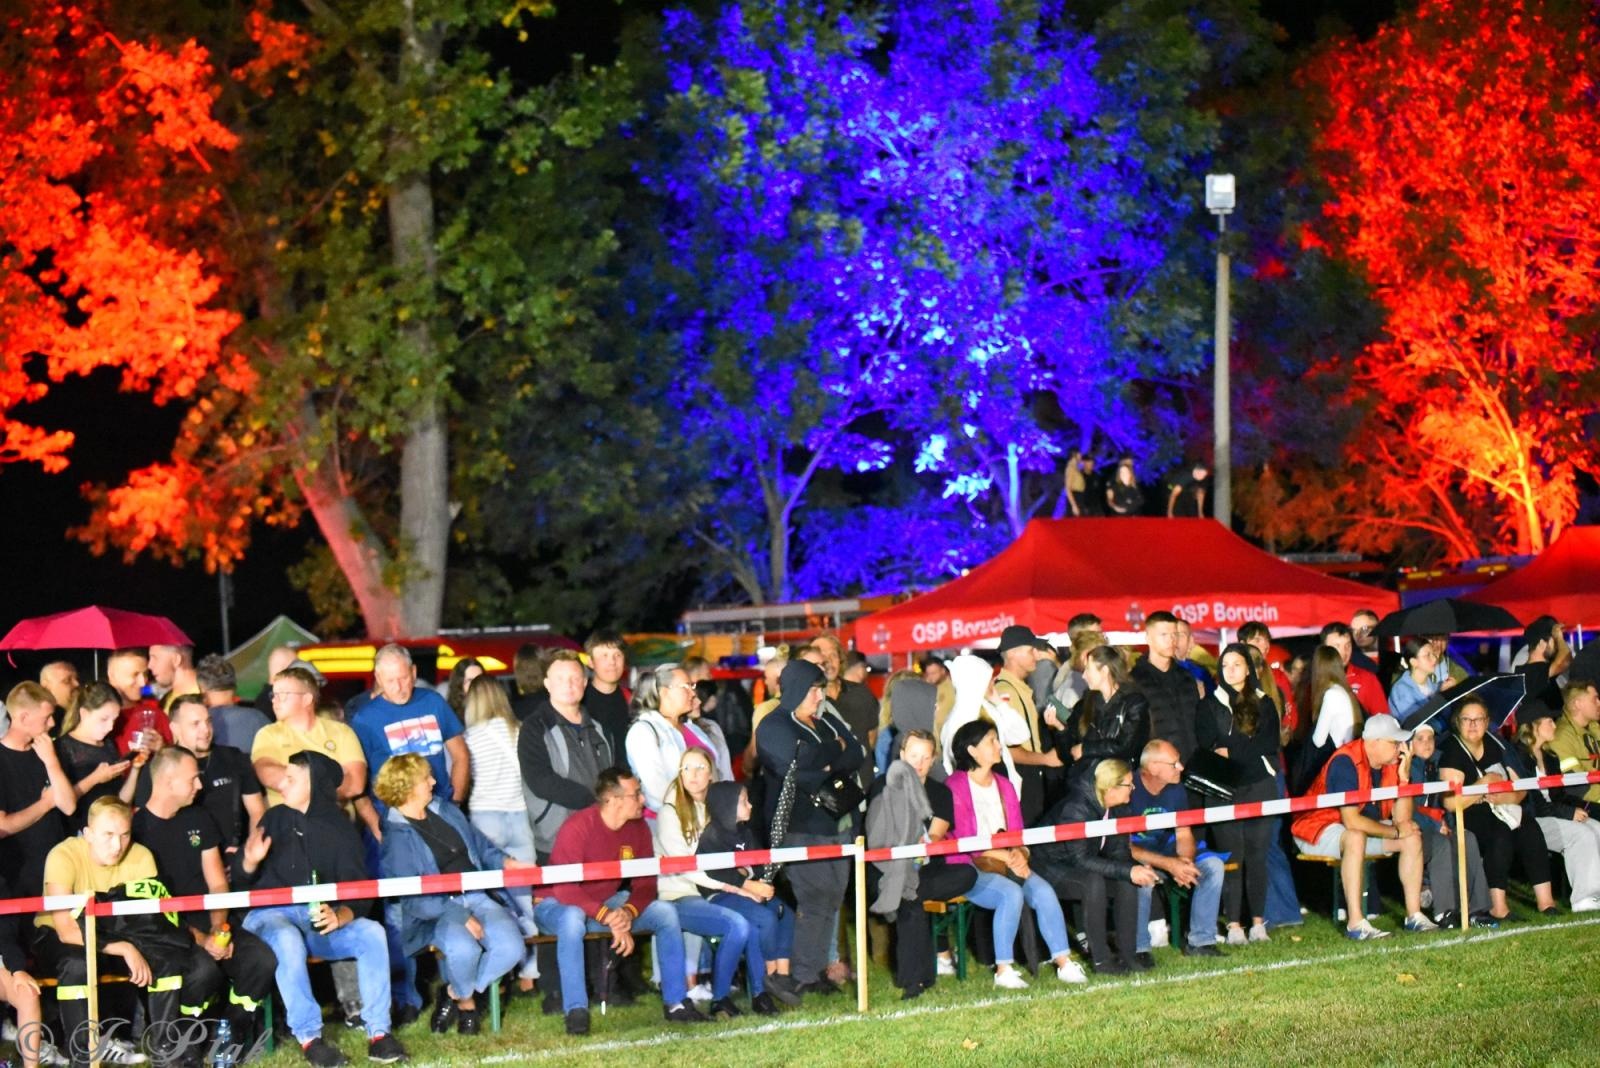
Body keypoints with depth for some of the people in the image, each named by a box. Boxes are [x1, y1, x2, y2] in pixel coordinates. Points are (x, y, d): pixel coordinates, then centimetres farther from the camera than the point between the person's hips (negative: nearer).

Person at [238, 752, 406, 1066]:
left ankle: (378, 1032, -22)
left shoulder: (340, 829, 3)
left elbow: (359, 893, -7)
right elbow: (242, 881, 7)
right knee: (288, 941, -36)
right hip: (272, 914, -1)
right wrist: (250, 861, -16)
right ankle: (309, 1038, -29)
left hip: (322, 919, 1)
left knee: (372, 933, -25)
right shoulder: (276, 819, 5)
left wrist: (338, 917, -28)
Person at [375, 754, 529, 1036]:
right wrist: (461, 918, -20)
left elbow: (481, 845, 27)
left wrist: (507, 863, 6)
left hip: (479, 895, 6)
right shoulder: (396, 836, -6)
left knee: (510, 947, -24)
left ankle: (455, 995, 3)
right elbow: (412, 897, -13)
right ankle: (466, 1002, -2)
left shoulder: (445, 811, 16)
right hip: (437, 909, -6)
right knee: (464, 948, -38)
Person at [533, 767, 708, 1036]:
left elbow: (646, 884, -4)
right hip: (557, 906, -6)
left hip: (607, 904, 6)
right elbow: (565, 891, -30)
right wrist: (609, 918, -37)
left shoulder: (638, 828, -5)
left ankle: (675, 1002, -5)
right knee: (572, 918, -41)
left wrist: (628, 912, -27)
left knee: (665, 912, -11)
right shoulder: (577, 828, -24)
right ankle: (576, 1011, -36)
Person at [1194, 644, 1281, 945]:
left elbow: (1270, 743, 1)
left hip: (1260, 786, 1)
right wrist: (1249, 751, -9)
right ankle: (1233, 924, -7)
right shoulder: (1209, 706, 10)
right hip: (1225, 788, -1)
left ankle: (1258, 922, 3)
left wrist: (1231, 751, -6)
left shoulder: (1264, 704, 15)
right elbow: (1207, 745, -2)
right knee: (1231, 855, -7)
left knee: (1257, 854, -1)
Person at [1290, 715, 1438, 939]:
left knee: (1413, 836, -5)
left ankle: (1414, 915, -4)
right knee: (1355, 837, -38)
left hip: (1363, 828, 9)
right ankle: (1355, 924, -41)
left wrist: (1404, 777, -18)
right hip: (1318, 829, -8)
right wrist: (1395, 832, -21)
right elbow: (1351, 821, -32)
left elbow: (1402, 819, -7)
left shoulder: (1391, 763, -2)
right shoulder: (1346, 762, -26)